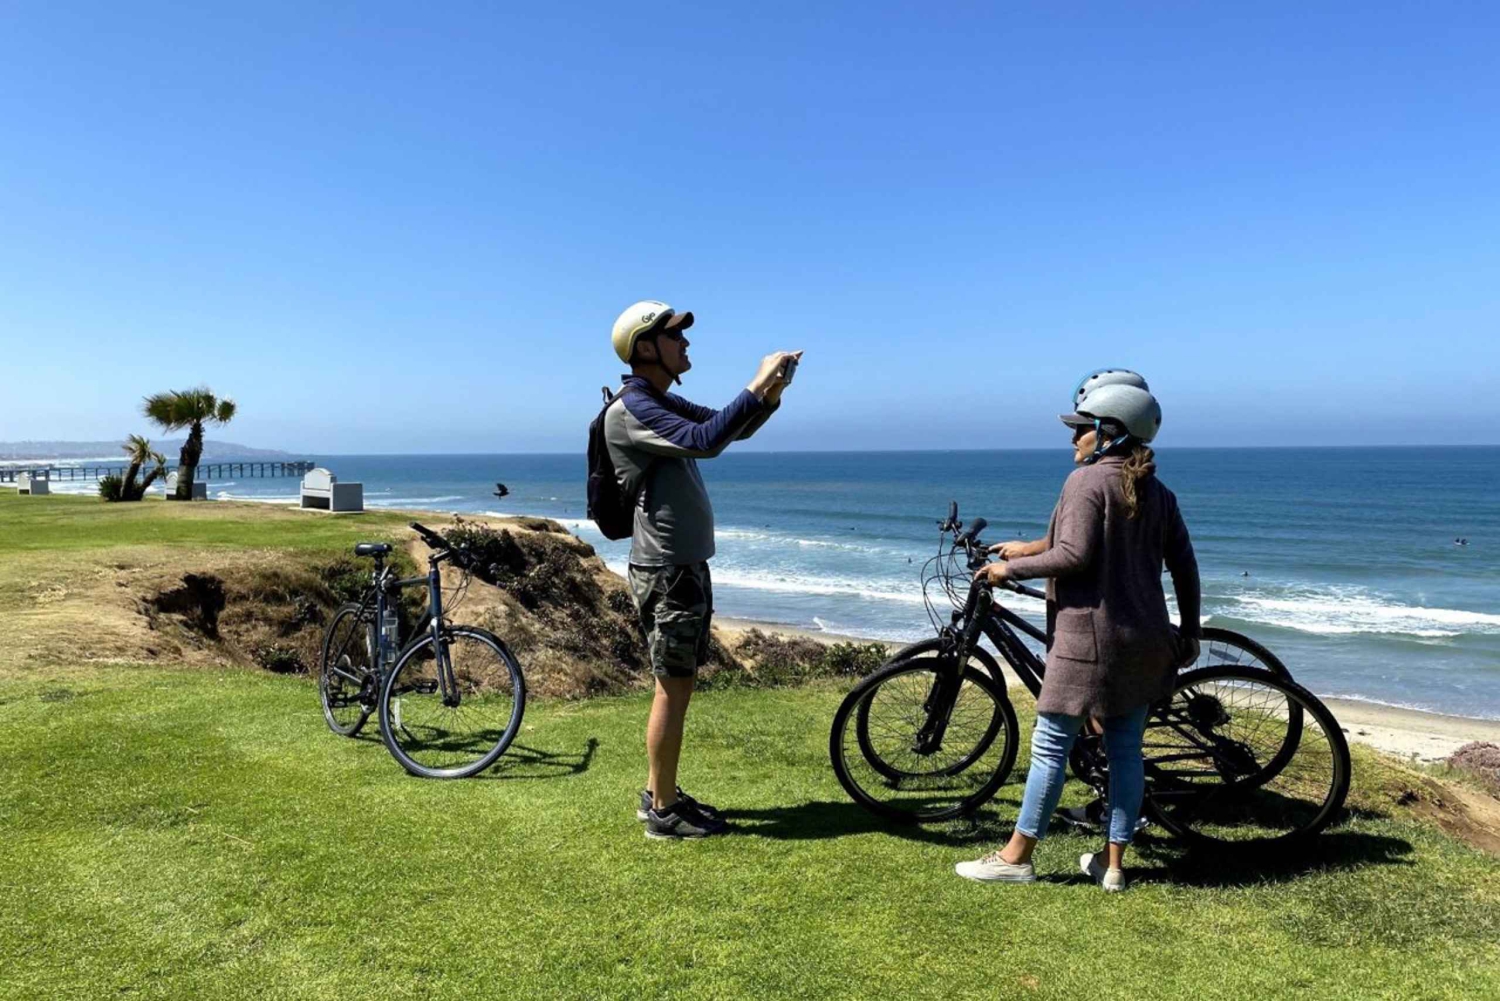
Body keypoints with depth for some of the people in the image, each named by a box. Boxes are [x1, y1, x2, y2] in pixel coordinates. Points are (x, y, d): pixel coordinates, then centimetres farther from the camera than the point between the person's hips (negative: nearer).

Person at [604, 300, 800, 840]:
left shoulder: (665, 405, 15)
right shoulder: (630, 410, -17)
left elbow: (732, 428, 16)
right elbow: (705, 441, -29)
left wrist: (770, 396, -3)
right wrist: (757, 385, -24)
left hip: (687, 566, 10)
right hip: (666, 572, -10)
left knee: (677, 685, 16)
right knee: (674, 689, -1)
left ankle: (659, 792, 28)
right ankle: (664, 811, 11)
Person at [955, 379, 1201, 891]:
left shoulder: (1086, 481, -12)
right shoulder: (1158, 493, 10)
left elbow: (1074, 556, -20)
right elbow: (1184, 565, 12)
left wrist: (1011, 568, -9)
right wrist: (1190, 629, 21)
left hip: (1089, 637, -7)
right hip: (1143, 640, 8)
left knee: (1050, 747, 1)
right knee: (1126, 749, 12)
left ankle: (1016, 857, 10)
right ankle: (1113, 863, 20)